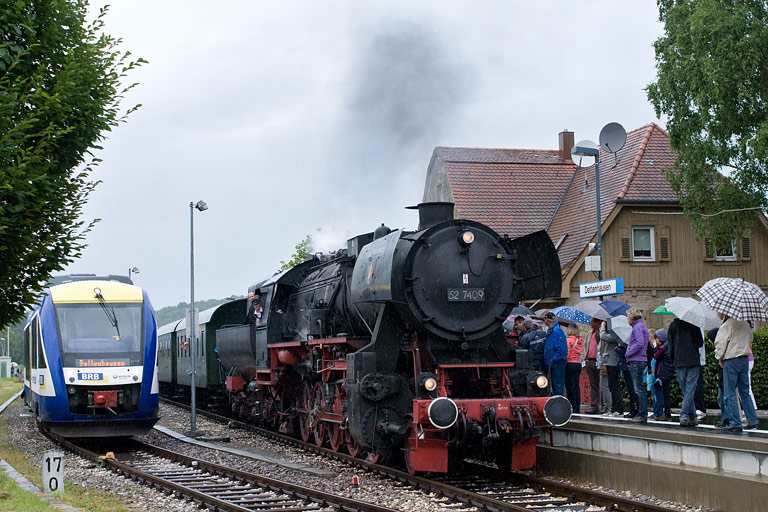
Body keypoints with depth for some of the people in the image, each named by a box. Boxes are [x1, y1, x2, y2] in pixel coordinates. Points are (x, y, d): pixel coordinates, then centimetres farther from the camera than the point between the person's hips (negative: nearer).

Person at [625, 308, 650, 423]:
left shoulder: (638, 327, -11)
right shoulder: (641, 326, 19)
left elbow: (640, 344, -22)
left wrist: (629, 353, -13)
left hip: (637, 361, -10)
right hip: (639, 361, 10)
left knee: (639, 389, -10)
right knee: (639, 389, 12)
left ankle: (642, 415, -11)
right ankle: (640, 414, 15)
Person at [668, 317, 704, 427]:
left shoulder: (672, 325, 4)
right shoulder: (694, 325, -2)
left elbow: (670, 345, 5)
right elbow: (700, 343, 4)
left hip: (679, 362, 2)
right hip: (693, 361, -2)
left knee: (685, 391, 9)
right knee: (690, 391, -3)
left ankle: (693, 417, 8)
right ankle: (684, 416, -13)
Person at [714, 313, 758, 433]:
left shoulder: (726, 325, -14)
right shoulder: (745, 324, 9)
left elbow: (720, 343, -13)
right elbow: (749, 339, 19)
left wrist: (720, 358, 2)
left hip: (731, 361, -7)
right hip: (745, 360, 7)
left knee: (730, 394, -2)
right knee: (745, 393, 15)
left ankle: (735, 424, -4)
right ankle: (752, 421, 15)